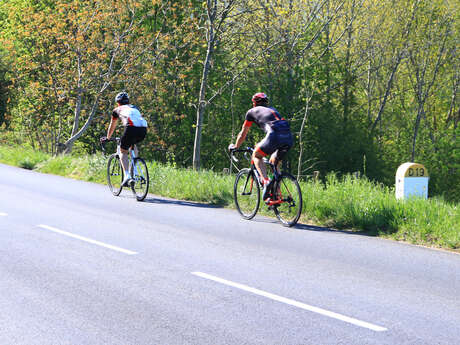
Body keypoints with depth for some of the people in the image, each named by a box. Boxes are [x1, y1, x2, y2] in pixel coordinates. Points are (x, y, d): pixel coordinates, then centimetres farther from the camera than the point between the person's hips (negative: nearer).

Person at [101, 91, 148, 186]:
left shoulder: (117, 110, 28)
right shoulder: (134, 108, 38)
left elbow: (112, 126, 40)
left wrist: (107, 138, 57)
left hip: (131, 127, -4)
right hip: (143, 129, 4)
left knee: (123, 152, 12)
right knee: (133, 144, 33)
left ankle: (127, 176, -7)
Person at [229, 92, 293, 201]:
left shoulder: (252, 111, 22)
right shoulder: (273, 110, 37)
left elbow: (243, 134, 30)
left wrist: (235, 147, 47)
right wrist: (261, 145, 63)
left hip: (275, 135, -5)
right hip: (289, 138, 5)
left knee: (256, 155, 17)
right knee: (274, 163, 24)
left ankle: (265, 181, -7)